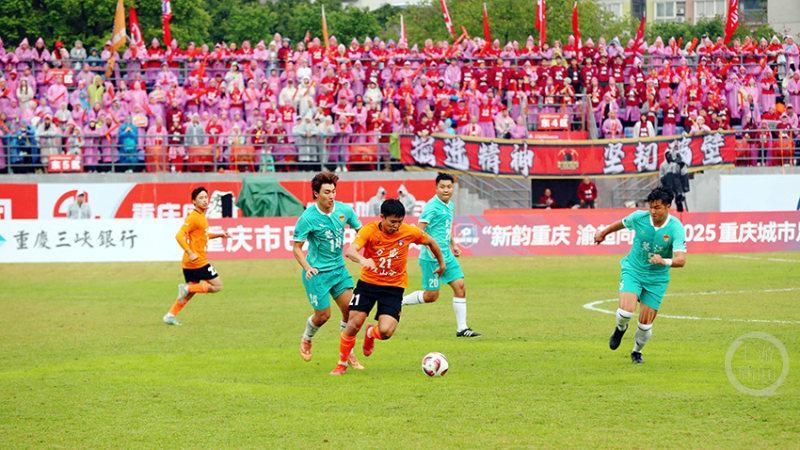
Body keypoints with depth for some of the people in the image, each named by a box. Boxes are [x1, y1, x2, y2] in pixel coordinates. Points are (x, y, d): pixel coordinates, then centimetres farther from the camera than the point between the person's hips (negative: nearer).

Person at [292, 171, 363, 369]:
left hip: (339, 268, 5)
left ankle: (348, 353, 12)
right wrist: (307, 268, -25)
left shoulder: (344, 210, -3)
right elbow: (297, 247, -10)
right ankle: (306, 339, 33)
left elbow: (360, 230, 13)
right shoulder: (308, 218, -17)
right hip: (317, 272, -5)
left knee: (350, 310, -4)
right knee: (323, 315, 0)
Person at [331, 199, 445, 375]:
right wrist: (362, 260, -54)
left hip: (394, 287, 0)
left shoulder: (409, 232, -11)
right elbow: (350, 251, -33)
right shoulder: (369, 230, -17)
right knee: (354, 324, -8)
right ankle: (342, 365, 15)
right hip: (368, 282, 0)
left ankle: (371, 333, 23)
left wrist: (442, 263, 22)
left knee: (386, 331, -16)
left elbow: (430, 242, 10)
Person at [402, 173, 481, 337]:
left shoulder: (449, 205, 12)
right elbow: (420, 230, -21)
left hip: (447, 256, 8)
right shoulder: (432, 206, -16)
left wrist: (453, 244, 27)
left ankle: (462, 328, 5)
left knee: (460, 287, 1)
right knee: (431, 296, -2)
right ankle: (398, 302, 17)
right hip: (432, 257, -8)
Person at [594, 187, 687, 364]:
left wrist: (664, 261, -48)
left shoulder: (676, 228, -20)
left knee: (646, 323, -1)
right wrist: (603, 232, 27)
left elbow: (681, 260, -27)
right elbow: (621, 223, 11)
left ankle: (637, 351, 30)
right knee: (626, 310, -23)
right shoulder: (639, 217, -13)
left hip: (657, 278, 0)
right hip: (633, 270, 0)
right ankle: (621, 328, 14)